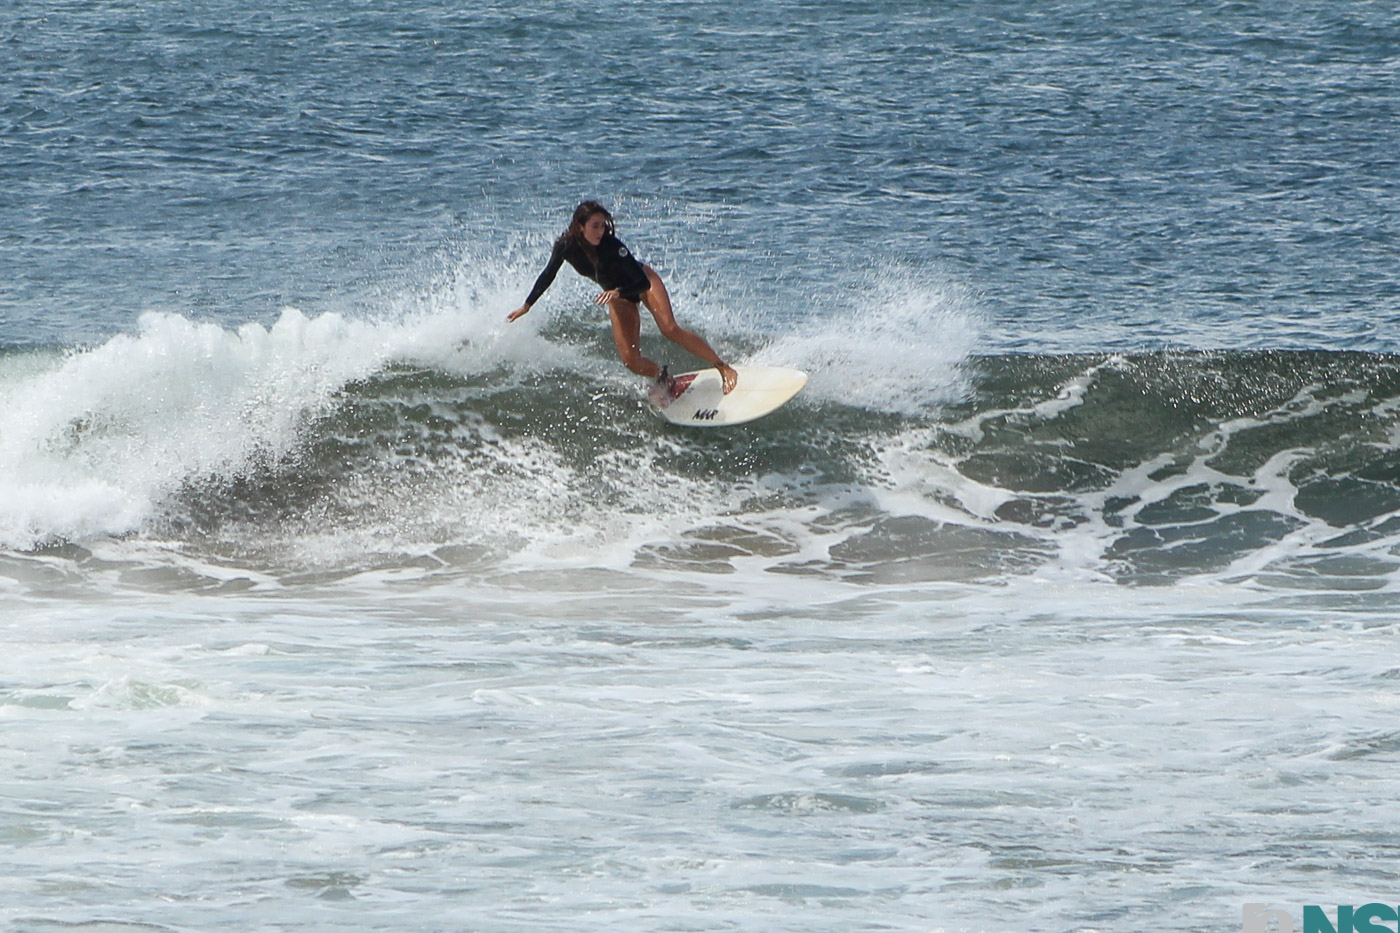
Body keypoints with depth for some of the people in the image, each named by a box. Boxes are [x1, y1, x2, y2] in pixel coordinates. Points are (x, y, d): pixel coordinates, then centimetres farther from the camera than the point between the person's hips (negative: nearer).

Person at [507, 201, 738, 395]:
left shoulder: (611, 245, -32)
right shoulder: (566, 246, -21)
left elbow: (643, 282, -32)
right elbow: (548, 275, 0)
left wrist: (618, 292, -49)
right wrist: (527, 306, 8)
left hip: (642, 282, -4)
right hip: (619, 297, 4)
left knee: (669, 329, -25)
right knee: (630, 360, -12)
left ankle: (724, 368, -19)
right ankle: (665, 379, 16)